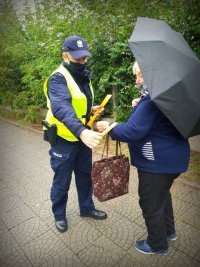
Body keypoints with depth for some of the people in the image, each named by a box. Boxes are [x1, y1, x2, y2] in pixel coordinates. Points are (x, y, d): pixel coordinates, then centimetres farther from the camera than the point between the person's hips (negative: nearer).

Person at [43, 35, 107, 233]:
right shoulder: (58, 78, -20)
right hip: (64, 140, -7)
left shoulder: (83, 76, 7)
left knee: (85, 176, 20)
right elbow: (62, 107, -39)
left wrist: (90, 109, 0)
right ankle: (59, 215, 35)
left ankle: (87, 208, 41)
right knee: (62, 181, 10)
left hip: (84, 137, 7)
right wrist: (82, 131, -54)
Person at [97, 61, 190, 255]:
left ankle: (158, 245, 33)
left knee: (151, 203, 9)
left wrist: (108, 127, -15)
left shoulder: (152, 100, -25)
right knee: (162, 194, 29)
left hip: (157, 164, -11)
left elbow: (132, 131, -30)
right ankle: (169, 231, 50)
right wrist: (139, 106, 2)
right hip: (170, 159, 11)